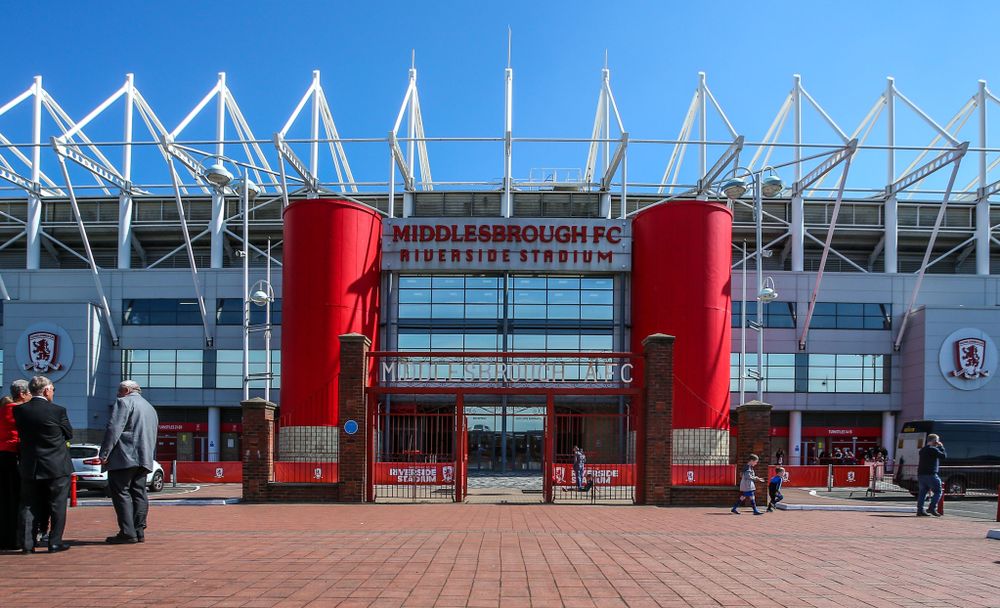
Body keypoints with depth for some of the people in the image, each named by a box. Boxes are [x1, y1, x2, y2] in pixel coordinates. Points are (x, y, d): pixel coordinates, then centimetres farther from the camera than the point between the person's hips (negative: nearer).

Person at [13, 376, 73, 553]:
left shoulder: (19, 410, -3)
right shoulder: (58, 410, -13)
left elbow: (21, 433, 9)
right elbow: (69, 434, -1)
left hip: (29, 467, 3)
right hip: (57, 466, -3)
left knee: (28, 506, 11)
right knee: (57, 506, 6)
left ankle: (27, 544, 10)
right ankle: (55, 542, 7)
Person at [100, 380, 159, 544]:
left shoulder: (124, 402, -2)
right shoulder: (150, 408, 25)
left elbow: (114, 428, -13)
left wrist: (104, 454, -14)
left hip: (124, 458, -8)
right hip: (144, 459, 8)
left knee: (121, 493, -6)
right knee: (139, 494, 9)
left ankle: (127, 533, -10)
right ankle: (139, 532, 7)